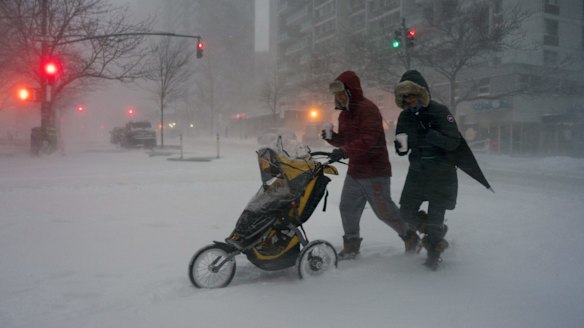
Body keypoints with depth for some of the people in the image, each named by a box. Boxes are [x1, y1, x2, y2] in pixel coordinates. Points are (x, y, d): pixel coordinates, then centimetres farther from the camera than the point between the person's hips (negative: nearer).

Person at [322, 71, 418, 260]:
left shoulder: (368, 109, -16)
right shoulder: (344, 113, 13)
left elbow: (369, 140, -27)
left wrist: (344, 151, -35)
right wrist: (331, 137, -2)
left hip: (375, 171, -8)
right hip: (354, 171, 9)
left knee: (384, 210, 0)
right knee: (348, 208, 7)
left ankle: (410, 236, 22)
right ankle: (351, 246, 20)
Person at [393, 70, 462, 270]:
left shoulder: (440, 112, -13)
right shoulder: (405, 117, 3)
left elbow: (453, 142, -19)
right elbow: (402, 150, 7)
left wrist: (430, 135, -31)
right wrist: (401, 146, -17)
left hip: (441, 173, -5)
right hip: (417, 172, 5)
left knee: (435, 217, 0)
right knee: (407, 212, 5)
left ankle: (434, 252, 24)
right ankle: (437, 232, 31)